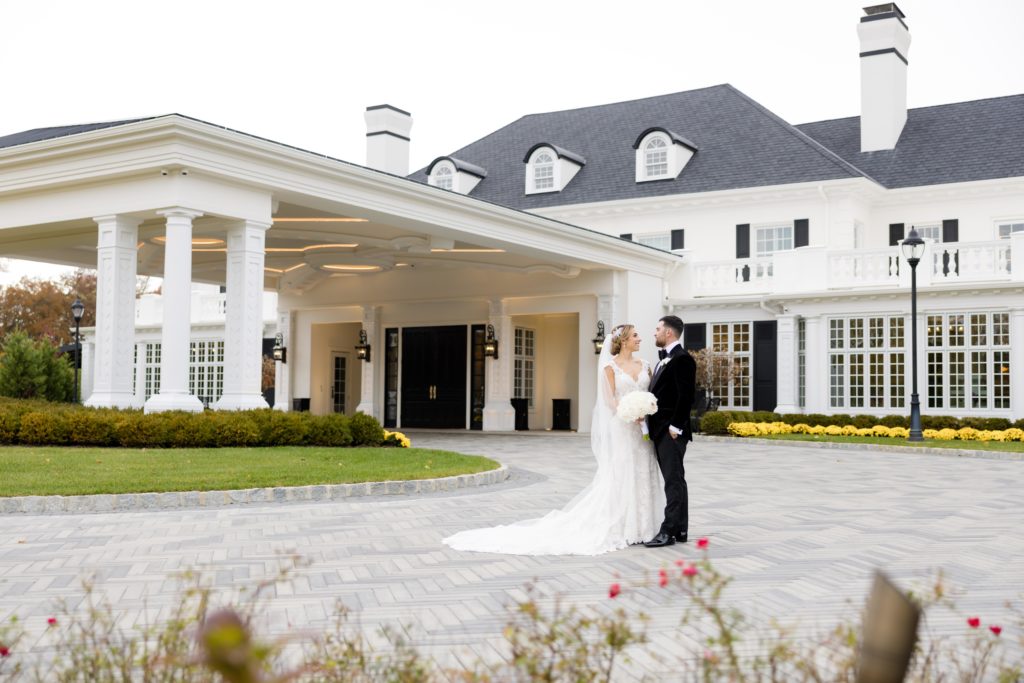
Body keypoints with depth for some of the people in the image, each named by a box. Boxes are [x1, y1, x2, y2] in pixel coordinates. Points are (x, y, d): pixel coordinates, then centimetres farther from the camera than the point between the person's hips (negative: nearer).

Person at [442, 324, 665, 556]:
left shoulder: (644, 365, 12)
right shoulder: (610, 365, -3)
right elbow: (610, 399, -8)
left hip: (641, 428, 5)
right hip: (619, 428, -5)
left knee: (640, 474, 5)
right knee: (618, 477, -3)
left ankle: (635, 528, 12)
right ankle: (616, 528, 4)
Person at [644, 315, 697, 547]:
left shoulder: (682, 359, -12)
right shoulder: (664, 359, 19)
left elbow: (686, 395, -18)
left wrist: (675, 426, -19)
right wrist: (648, 419, 11)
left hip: (671, 431, -10)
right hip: (660, 431, 10)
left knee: (674, 481, -7)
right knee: (674, 480, 11)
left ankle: (669, 531, -7)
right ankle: (680, 530, 15)